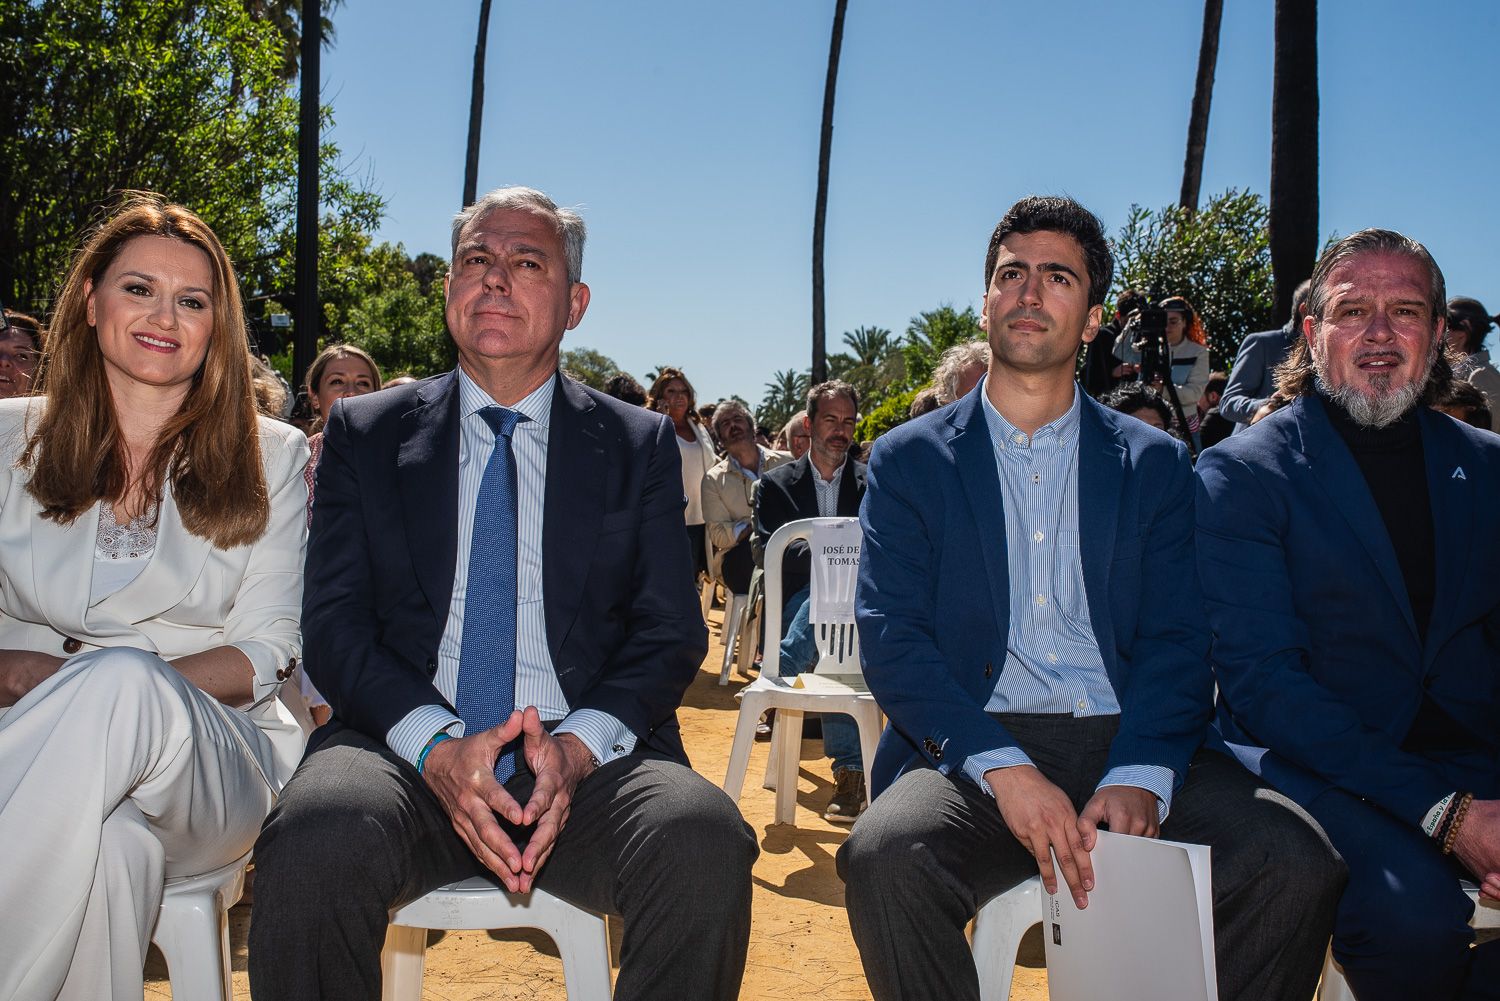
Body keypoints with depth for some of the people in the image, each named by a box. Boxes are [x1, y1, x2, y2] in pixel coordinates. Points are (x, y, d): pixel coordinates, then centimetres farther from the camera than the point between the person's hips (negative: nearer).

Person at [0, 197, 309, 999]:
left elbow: (266, 656, 1)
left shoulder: (271, 458, 8)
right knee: (112, 846, -39)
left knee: (125, 684, -37)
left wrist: (112, 688, -15)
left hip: (211, 763, 0)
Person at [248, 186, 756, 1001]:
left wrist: (580, 745, -14)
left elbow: (671, 634, 6)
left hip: (588, 763, 1)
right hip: (406, 747, 0)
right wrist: (435, 744, -15)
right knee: (314, 846, -33)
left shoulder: (641, 446, 12)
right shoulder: (363, 434, 13)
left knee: (705, 843, -31)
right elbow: (334, 622, 4)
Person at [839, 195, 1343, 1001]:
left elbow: (1177, 640, 4)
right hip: (973, 747, -1)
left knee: (1297, 864, -24)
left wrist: (1141, 776, -16)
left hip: (1127, 744, 2)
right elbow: (890, 637, -2)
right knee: (884, 858, -32)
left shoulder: (1155, 463, 13)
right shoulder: (908, 459, 9)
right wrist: (1004, 768, -18)